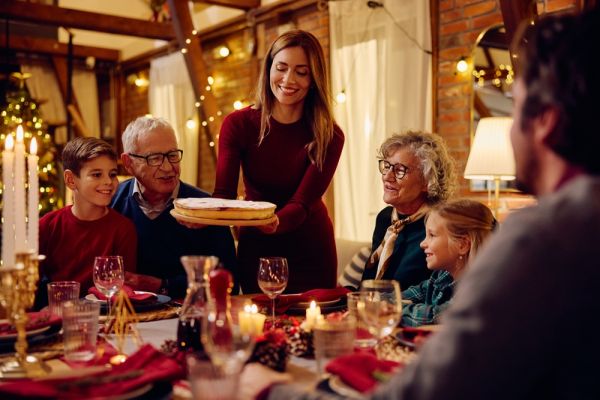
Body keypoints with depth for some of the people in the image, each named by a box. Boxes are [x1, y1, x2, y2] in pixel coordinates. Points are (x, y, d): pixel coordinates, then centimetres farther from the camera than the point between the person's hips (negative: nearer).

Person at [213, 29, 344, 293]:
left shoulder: (329, 137, -14)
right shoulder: (238, 124, -11)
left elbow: (302, 203, -23)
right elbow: (224, 193, -19)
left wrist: (276, 223, -45)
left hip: (310, 252, 0)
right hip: (255, 249, 1)